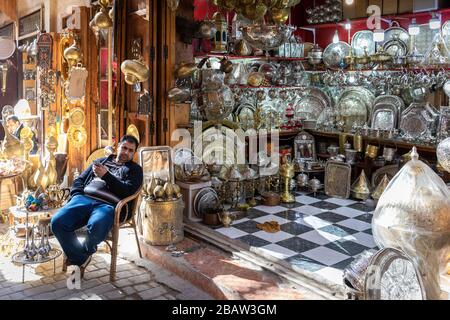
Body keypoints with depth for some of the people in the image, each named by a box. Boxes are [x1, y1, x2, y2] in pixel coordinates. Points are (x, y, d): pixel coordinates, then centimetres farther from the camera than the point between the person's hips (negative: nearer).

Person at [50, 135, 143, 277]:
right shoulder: (101, 161, 32)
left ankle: (84, 253, -2)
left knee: (96, 226, -39)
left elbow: (128, 191, 1)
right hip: (84, 198, 4)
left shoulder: (135, 169, 20)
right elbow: (80, 180, 27)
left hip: (108, 204, -4)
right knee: (57, 222, -25)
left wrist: (106, 176, -7)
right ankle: (80, 259, -6)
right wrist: (77, 195, 5)